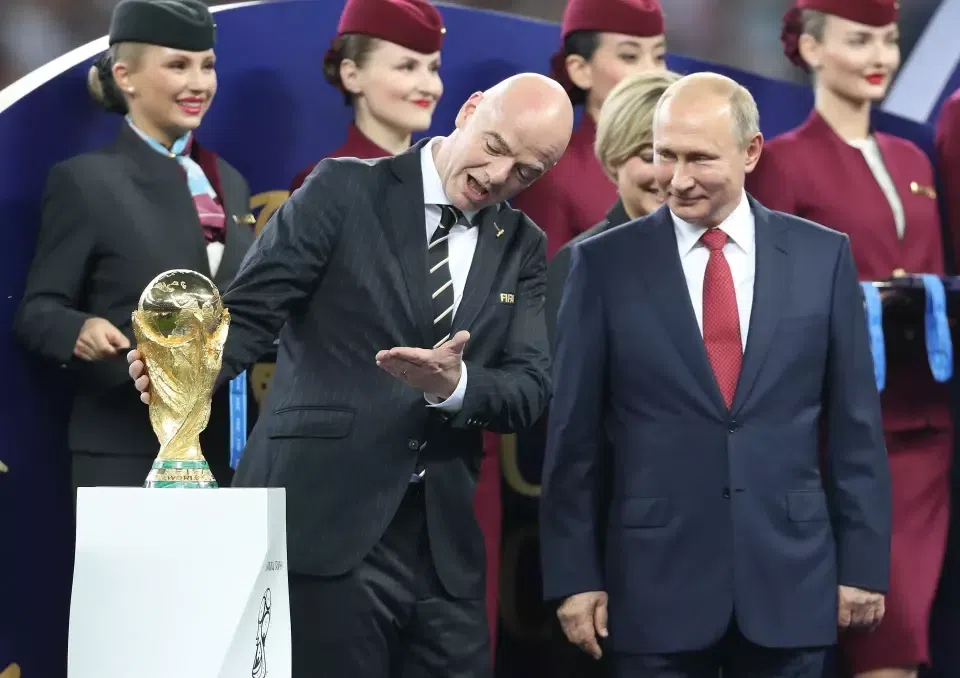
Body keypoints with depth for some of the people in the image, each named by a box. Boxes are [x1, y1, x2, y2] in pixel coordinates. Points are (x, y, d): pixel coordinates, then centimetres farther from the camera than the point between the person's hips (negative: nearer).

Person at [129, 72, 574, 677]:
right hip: (325, 525, -4)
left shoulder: (523, 247, 14)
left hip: (444, 544, 5)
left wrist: (456, 384, -17)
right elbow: (251, 311, -6)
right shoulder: (345, 191, 0)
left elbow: (531, 388, 4)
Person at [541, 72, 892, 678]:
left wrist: (865, 562, 3)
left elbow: (856, 426, 6)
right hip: (656, 584, -1)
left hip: (792, 580, 1)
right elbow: (573, 435, 2)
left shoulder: (823, 256, 4)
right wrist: (573, 576, -1)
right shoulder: (604, 263, 0)